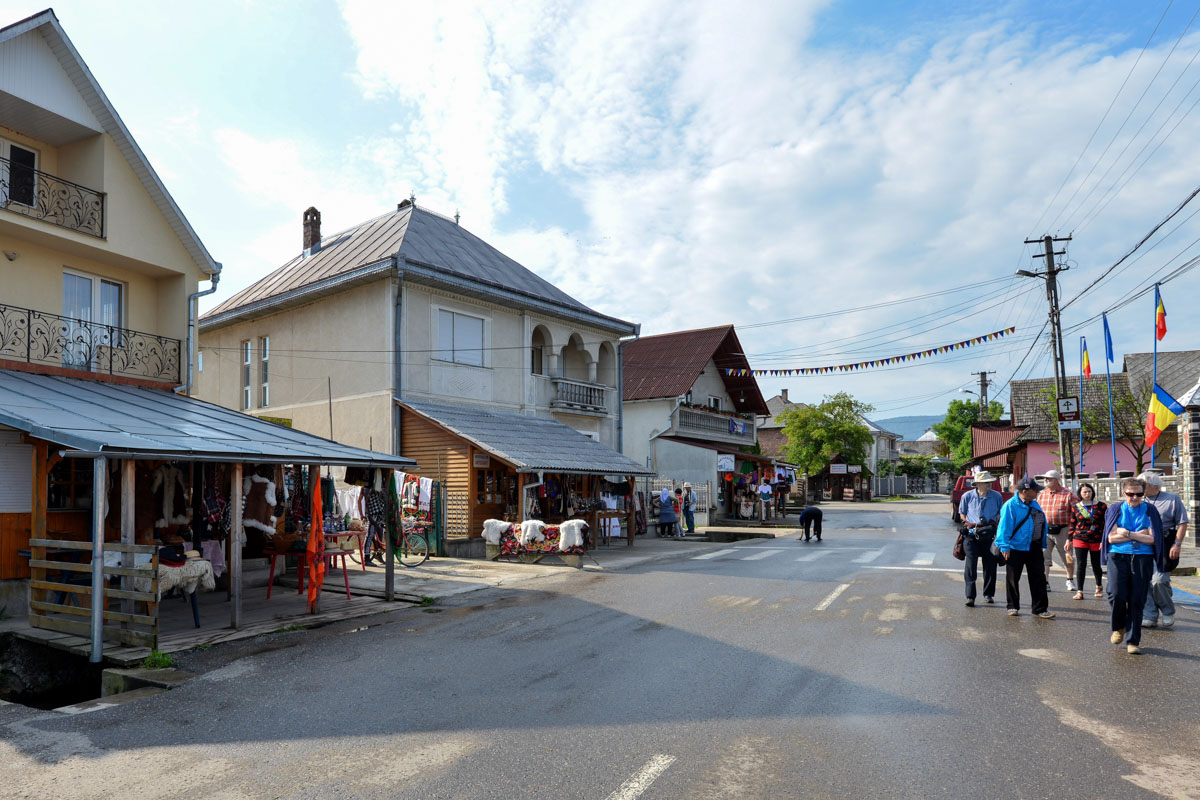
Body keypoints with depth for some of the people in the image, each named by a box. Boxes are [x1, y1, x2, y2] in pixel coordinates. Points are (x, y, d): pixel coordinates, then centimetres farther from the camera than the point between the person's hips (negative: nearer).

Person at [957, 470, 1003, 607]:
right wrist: (967, 523, 0)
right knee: (970, 564, -6)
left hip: (989, 533, 2)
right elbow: (962, 513, 12)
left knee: (990, 564, 7)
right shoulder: (967, 496, 2)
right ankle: (970, 596, -3)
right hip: (971, 533, -1)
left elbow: (1000, 513, 15)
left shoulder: (997, 496, 4)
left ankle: (988, 594, 24)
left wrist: (994, 523, 2)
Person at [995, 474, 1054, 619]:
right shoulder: (1010, 505, -13)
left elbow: (1042, 524, 18)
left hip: (1034, 547, 6)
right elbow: (1004, 526, -16)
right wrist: (1004, 546, -20)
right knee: (1013, 579, 5)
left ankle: (1040, 609, 10)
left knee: (1038, 578, 5)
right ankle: (1013, 607, 19)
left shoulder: (1034, 504, 10)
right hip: (1016, 548, -6)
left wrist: (1043, 543, 17)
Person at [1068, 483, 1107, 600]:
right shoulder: (1075, 507, 5)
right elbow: (1072, 524, 11)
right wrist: (1070, 539, 8)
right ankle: (1079, 591, -2)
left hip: (1097, 541, 0)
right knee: (1080, 565, -4)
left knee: (1096, 565, 11)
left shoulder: (1101, 506, 2)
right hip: (1080, 540, 0)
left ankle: (1099, 586, 37)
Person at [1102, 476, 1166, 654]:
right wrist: (1140, 535, -5)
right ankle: (1119, 627, 16)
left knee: (1137, 600, 0)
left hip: (1143, 558, 0)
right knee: (1117, 595, -13)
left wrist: (1127, 533, -8)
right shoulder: (1115, 509, 7)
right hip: (1118, 557, 0)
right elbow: (1111, 537, -1)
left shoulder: (1150, 510, 6)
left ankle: (1133, 641, 11)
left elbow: (1152, 539, -2)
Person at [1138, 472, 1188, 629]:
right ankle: (1150, 617, 10)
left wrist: (1177, 544, -12)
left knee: (1158, 581, -12)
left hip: (1165, 547, -5)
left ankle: (1168, 612, 13)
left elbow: (1182, 523, -3)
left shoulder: (1173, 499, 1)